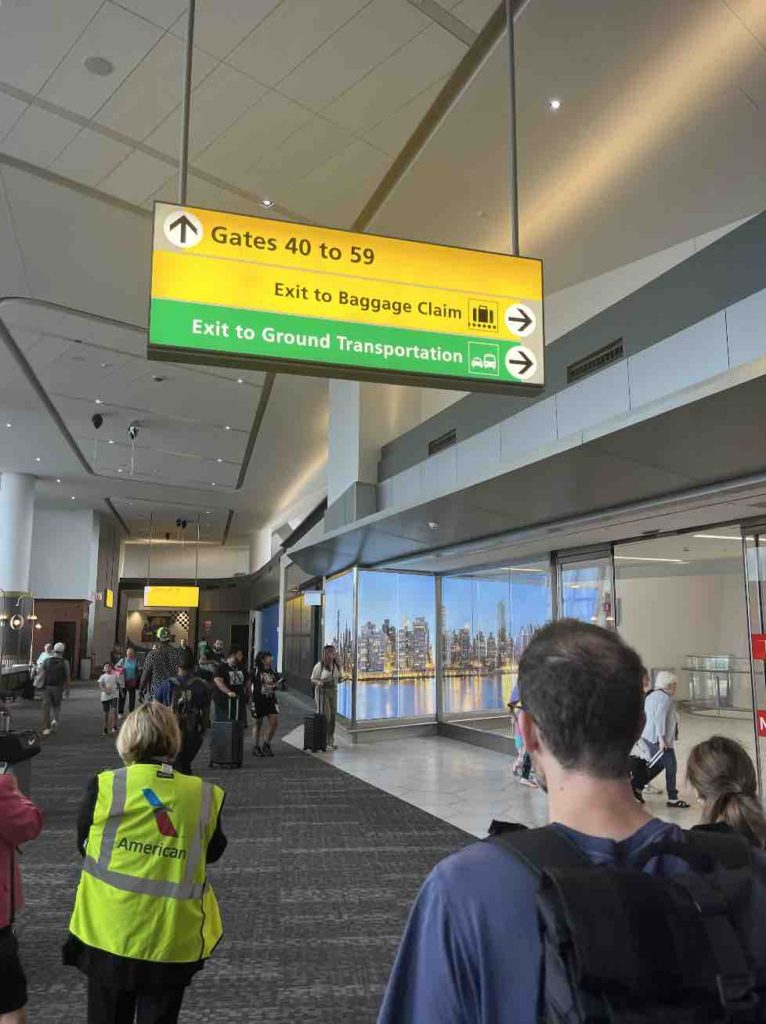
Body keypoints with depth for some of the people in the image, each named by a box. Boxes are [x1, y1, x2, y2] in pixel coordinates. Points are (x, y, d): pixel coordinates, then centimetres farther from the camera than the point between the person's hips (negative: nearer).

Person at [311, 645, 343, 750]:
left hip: (333, 691, 6)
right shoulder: (319, 665, -11)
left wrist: (342, 679, -7)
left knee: (333, 717, 8)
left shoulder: (337, 665, 4)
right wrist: (319, 682, -23)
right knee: (324, 717, -6)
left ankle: (330, 741, 18)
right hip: (322, 692, -6)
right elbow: (313, 679, -4)